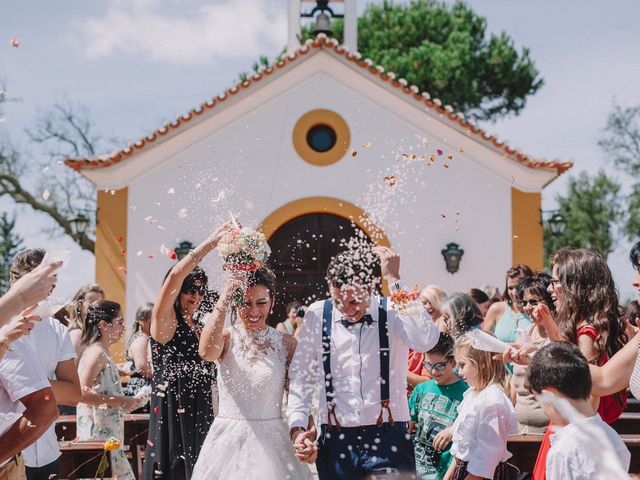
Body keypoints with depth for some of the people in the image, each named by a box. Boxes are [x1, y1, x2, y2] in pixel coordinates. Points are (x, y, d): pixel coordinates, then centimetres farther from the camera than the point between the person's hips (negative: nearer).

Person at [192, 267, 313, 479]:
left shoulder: (286, 343, 1)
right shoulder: (226, 337, -1)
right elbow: (207, 352, -25)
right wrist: (226, 295, -24)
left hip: (271, 442, 0)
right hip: (228, 441, 0)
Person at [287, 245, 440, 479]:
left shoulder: (393, 312, -5)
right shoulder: (317, 315, 2)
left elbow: (425, 341, -26)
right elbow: (301, 378, 8)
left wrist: (393, 279, -21)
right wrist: (297, 428, -4)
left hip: (388, 442, -2)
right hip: (335, 442, 2)